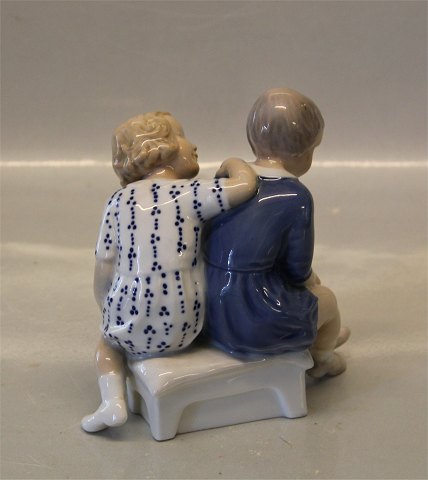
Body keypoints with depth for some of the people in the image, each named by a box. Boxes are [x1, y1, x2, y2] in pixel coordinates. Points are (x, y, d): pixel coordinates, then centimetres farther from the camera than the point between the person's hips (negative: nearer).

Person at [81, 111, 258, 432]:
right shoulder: (190, 193, -4)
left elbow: (104, 268, 3)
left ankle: (113, 401, 11)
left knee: (109, 343, 33)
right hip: (182, 328, 0)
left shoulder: (119, 200, 4)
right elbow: (246, 184, -13)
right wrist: (232, 163, 10)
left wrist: (108, 313, 19)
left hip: (129, 322, 0)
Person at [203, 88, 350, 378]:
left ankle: (322, 339, 61)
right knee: (326, 299, 25)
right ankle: (322, 357, 56)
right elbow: (298, 272, -12)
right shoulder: (296, 196, -17)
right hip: (254, 327, -7)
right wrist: (309, 279, 13)